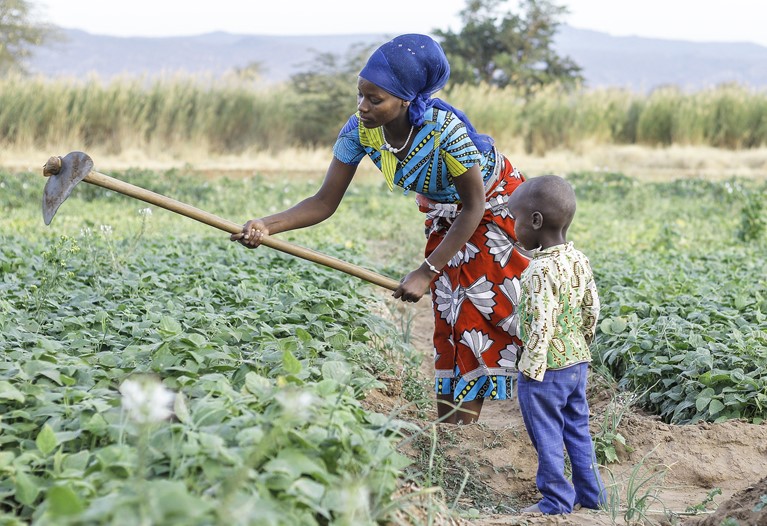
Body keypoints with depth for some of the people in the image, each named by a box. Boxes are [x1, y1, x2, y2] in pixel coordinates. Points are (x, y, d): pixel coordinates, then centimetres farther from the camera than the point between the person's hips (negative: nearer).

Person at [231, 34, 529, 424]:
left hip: (493, 206, -5)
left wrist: (426, 272, -32)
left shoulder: (444, 129, -39)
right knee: (448, 315, 8)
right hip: (443, 212, 5)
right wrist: (268, 225, -40)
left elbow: (473, 207, -29)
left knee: (479, 314, -5)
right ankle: (447, 426, 15)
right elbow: (325, 202, -23)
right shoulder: (360, 129, -25)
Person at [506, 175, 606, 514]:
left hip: (546, 370, -9)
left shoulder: (541, 270, -22)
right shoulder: (579, 260, 4)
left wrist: (531, 366, -17)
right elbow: (591, 309, 11)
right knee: (577, 429, 19)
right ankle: (590, 493, 28)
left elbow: (542, 325, -24)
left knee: (547, 437, 4)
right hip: (577, 360, 9)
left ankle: (556, 501, 13)